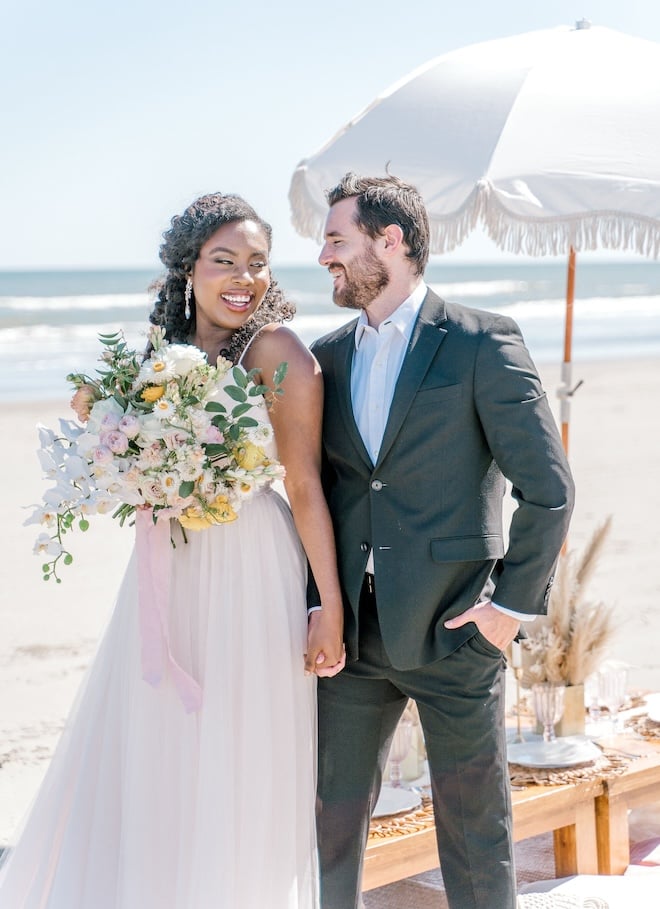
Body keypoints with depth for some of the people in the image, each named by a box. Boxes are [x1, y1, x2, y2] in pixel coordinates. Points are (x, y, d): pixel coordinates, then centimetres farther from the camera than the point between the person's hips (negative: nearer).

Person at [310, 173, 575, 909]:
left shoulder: (481, 343, -7)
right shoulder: (328, 356, 10)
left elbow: (548, 487, -8)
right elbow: (315, 488, 14)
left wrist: (512, 604, -9)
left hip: (451, 628, -4)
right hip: (351, 628, 5)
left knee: (474, 827, 7)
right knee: (332, 816, 11)